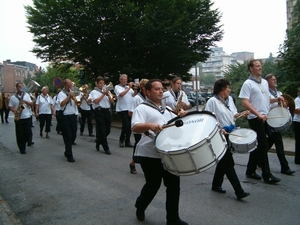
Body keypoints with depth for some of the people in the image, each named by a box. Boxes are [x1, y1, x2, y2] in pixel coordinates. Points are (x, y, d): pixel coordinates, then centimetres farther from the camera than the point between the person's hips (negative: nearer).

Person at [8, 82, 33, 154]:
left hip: (27, 117, 1)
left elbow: (31, 104, 4)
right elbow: (10, 106, 3)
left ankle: (24, 143, 28)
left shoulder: (26, 95, 7)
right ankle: (22, 149, 11)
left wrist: (25, 101, -14)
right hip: (18, 118, -1)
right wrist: (14, 111, -15)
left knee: (28, 133, 2)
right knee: (20, 134, 1)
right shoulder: (13, 97, 2)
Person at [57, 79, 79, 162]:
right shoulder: (61, 93, -2)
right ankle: (69, 155, 0)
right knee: (67, 136, -4)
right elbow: (61, 104, -18)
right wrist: (69, 96, -17)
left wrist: (73, 97, -9)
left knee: (73, 135, 10)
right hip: (66, 117, -5)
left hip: (74, 116, 5)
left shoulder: (73, 93, 14)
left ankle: (67, 152, 30)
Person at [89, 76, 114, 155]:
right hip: (99, 111, -6)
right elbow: (96, 101, -15)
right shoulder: (94, 92, 2)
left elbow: (112, 101, 12)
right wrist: (103, 94, -10)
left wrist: (108, 95, -4)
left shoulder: (106, 91, 18)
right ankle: (106, 148, 3)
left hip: (107, 111, 6)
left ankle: (98, 142, 32)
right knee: (102, 131, -4)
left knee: (107, 130, 9)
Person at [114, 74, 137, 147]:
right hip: (122, 109, -6)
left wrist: (135, 89, -7)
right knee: (126, 125, -12)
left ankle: (127, 141, 15)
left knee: (130, 126, 5)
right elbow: (121, 94, -17)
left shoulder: (128, 87, 19)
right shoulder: (117, 87, 1)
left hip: (130, 109, 6)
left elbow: (134, 95, 9)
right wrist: (129, 88, -13)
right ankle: (121, 140, 8)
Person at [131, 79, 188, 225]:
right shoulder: (142, 108, -6)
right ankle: (140, 206, 35)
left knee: (174, 185, 7)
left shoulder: (167, 109, 17)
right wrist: (150, 125, -40)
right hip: (150, 155, -6)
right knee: (153, 185, 5)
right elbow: (135, 128, -21)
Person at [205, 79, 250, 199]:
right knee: (228, 163, -6)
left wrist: (241, 114, 0)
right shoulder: (212, 101, -12)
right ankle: (239, 191, -2)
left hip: (230, 133, 8)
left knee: (223, 161, 15)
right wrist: (219, 129, -22)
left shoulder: (229, 99, 11)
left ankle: (216, 185, 30)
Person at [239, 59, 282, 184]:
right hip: (256, 119, -7)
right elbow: (245, 103, -16)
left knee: (258, 145, 12)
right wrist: (259, 115, -23)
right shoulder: (248, 83, -9)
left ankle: (250, 171, 23)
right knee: (263, 146, -5)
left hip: (266, 118, 8)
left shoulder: (264, 82, 15)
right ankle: (267, 175, 4)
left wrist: (276, 99, 3)